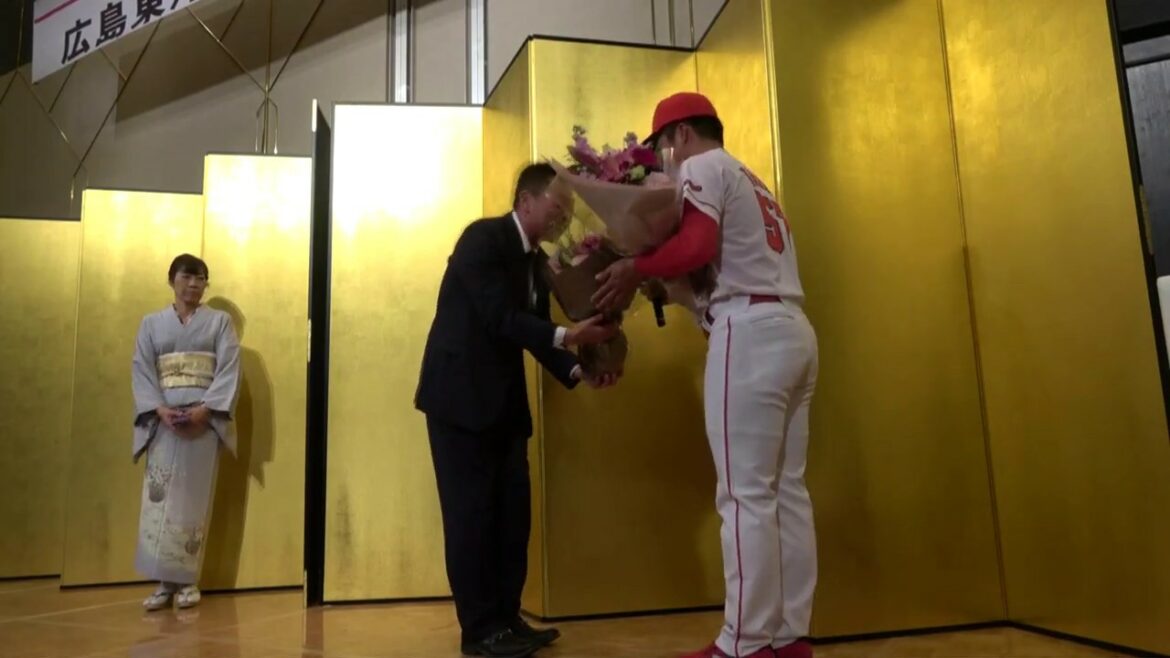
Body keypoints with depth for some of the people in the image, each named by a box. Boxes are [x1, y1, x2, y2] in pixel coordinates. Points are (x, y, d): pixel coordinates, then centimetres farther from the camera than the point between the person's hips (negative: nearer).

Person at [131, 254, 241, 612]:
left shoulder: (220, 321, 8)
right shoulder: (152, 323, 13)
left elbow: (229, 370, -1)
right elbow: (142, 371, 4)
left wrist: (205, 409, -15)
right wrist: (159, 409, -12)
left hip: (204, 419, -1)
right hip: (164, 420, 2)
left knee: (194, 498, -1)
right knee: (159, 496, -3)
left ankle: (187, 580, 5)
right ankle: (164, 582, 3)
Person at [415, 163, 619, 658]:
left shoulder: (537, 261, 12)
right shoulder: (483, 237, -12)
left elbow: (534, 331, 9)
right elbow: (498, 317, -22)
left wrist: (578, 370, -5)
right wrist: (566, 335, -28)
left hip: (503, 399, 8)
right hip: (460, 393, -8)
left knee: (512, 510, 7)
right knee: (471, 509, -3)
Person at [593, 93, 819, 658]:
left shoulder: (702, 166, 2)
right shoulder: (749, 180, 29)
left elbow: (696, 245, -16)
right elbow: (729, 258, 17)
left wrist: (634, 270, -4)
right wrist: (657, 280, 14)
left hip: (752, 331, -9)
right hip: (791, 330, 9)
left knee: (746, 495, -8)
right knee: (787, 490, 7)